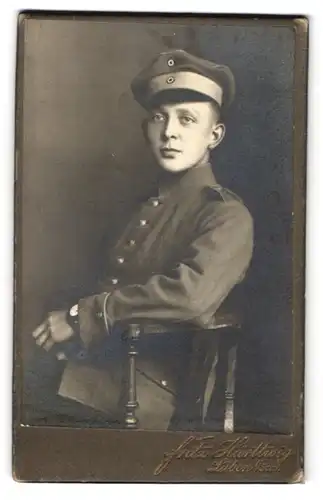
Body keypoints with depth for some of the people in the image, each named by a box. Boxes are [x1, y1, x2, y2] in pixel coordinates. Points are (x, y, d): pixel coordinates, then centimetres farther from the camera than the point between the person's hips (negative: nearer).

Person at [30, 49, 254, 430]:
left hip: (143, 395, -6)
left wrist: (80, 316, -16)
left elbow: (192, 294, -24)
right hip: (84, 372, 6)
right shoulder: (142, 205, 17)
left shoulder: (227, 217, -7)